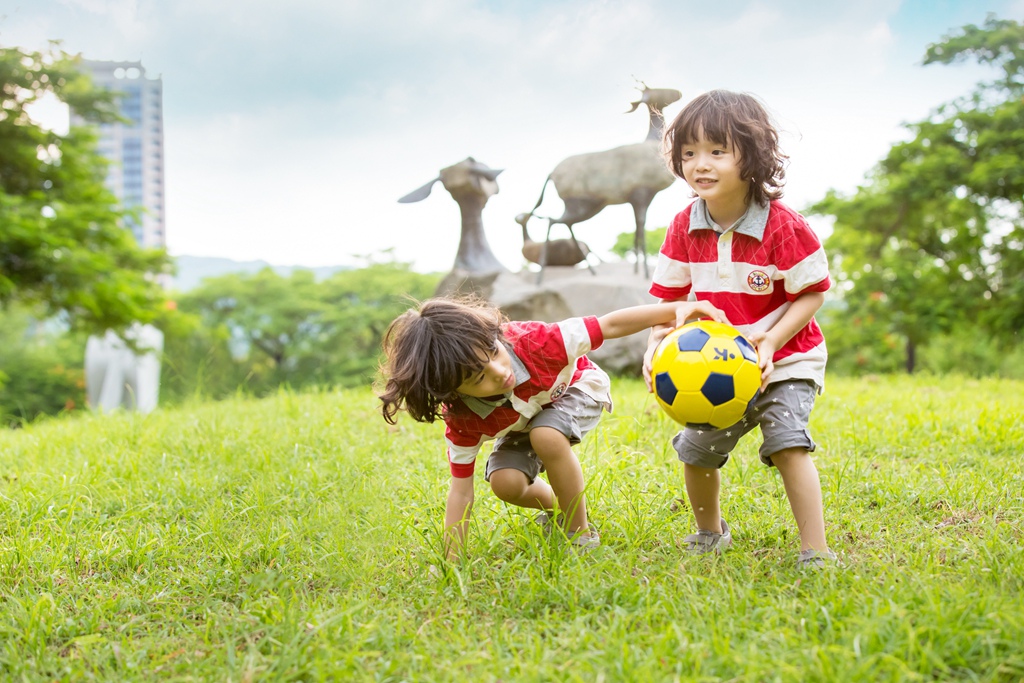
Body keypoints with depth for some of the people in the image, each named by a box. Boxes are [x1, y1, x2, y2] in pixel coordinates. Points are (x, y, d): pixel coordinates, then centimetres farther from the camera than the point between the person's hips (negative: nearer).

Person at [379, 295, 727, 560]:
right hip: (520, 421, 3)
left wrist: (676, 309, -43)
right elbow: (461, 490, -26)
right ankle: (558, 507, 12)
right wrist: (452, 563, -29)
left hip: (577, 387, -2)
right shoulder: (461, 419, -33)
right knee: (505, 482, -23)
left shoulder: (532, 342, -42)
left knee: (546, 436, -34)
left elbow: (609, 326, -35)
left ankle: (581, 534, -14)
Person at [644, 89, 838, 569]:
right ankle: (710, 533, 36)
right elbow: (670, 298, 2)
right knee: (695, 450, 8)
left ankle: (816, 553, -12)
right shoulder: (685, 228, -6)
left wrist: (771, 342, -26)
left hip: (784, 361, -5)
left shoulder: (783, 227, -20)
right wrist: (656, 344, -16)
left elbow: (812, 294, -14)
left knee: (788, 444, -21)